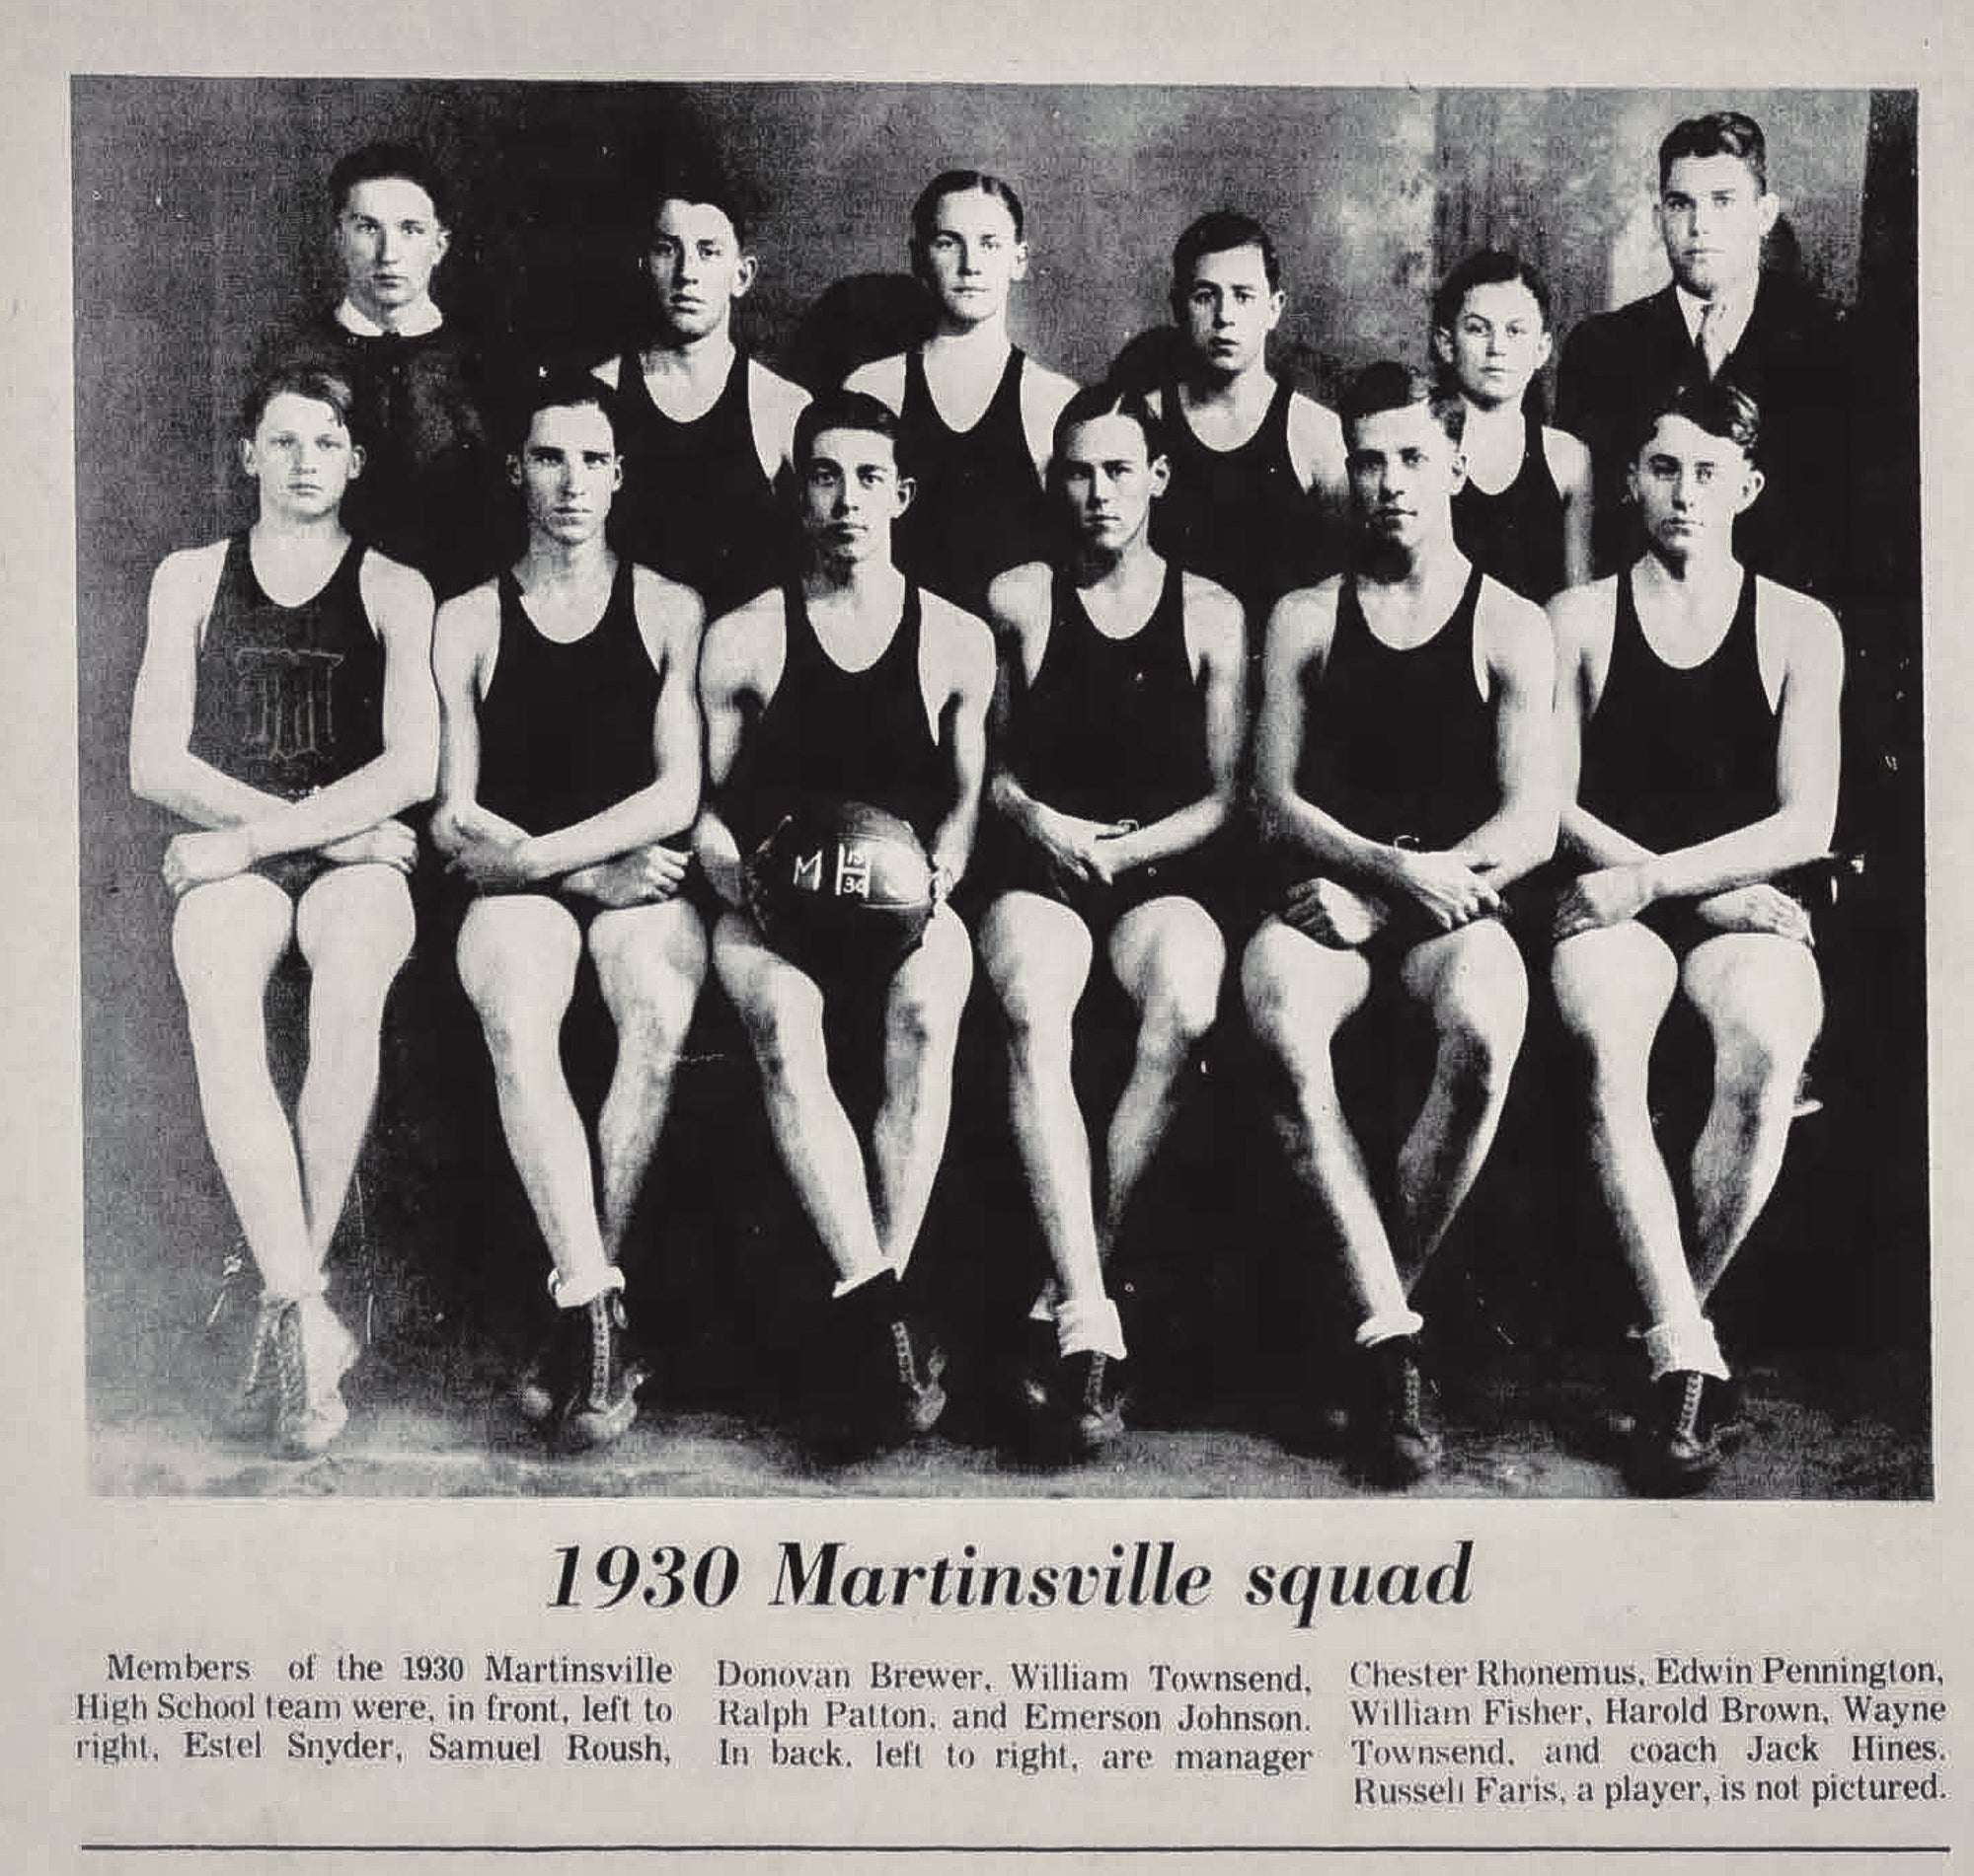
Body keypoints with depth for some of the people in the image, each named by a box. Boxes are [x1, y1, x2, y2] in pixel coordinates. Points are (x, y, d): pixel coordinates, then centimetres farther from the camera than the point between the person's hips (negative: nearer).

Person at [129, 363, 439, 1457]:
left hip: (355, 856, -1)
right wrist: (315, 823, -5)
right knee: (217, 1004, -34)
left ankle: (284, 1310, -29)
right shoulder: (190, 581, 17)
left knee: (351, 990, -36)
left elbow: (412, 767, 0)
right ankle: (308, 1321, -39)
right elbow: (156, 765, 7)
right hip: (231, 858, 1)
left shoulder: (392, 589, 14)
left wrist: (254, 835, -10)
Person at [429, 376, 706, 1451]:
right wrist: (594, 871, -9)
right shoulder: (467, 624, 13)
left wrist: (540, 851, -10)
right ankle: (598, 1309, -36)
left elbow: (678, 794, 2)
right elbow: (452, 819, 5)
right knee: (516, 1019, -34)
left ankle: (578, 1309, -27)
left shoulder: (670, 612, 12)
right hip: (516, 890, 0)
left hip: (639, 881, 0)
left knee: (660, 1011, -34)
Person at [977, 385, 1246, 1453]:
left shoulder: (1210, 615, 10)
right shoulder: (1018, 602, 10)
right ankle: (1088, 1320, -41)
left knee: (1186, 1012, -35)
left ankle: (1074, 1282, -25)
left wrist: (1129, 846, -7)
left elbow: (1226, 795, 8)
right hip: (1037, 865, 0)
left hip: (1160, 870, 0)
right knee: (1032, 1015, -35)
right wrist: (1035, 819, -3)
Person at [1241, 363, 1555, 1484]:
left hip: (1456, 903, -1)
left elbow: (1534, 825, 1)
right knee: (1278, 1018, -35)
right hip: (1335, 896, 1)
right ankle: (1391, 1338, -32)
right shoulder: (1306, 621, 15)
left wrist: (1404, 884, -11)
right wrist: (1391, 866, -13)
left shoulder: (1511, 628, 10)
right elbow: (1277, 800, 6)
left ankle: (1379, 1308, -18)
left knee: (1485, 1034, -36)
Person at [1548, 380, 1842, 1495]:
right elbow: (1554, 805, 5)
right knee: (1606, 1044, -35)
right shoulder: (1581, 619, 12)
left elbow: (1806, 825, 3)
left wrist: (1652, 877, -10)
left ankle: (1679, 1315, -19)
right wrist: (1715, 888, -6)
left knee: (1766, 1055, -34)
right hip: (1617, 907, 0)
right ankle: (1688, 1351, -35)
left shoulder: (1800, 629, 12)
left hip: (1744, 910, 0)